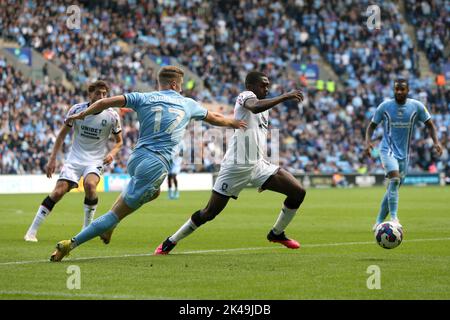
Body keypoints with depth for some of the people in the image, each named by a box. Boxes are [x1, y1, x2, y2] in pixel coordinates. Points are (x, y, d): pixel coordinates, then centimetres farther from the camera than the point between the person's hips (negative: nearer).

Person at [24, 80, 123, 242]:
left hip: (96, 160, -1)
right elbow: (62, 134, 5)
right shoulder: (76, 110, -6)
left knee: (90, 185, -31)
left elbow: (119, 141, 9)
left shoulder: (112, 116, -6)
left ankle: (87, 228, -12)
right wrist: (52, 159, 1)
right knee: (58, 191, -13)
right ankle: (32, 230, -4)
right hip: (74, 158, 1)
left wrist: (112, 153, -12)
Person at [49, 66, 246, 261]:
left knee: (153, 192, 36)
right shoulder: (187, 104, 10)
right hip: (156, 166, -5)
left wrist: (82, 115, 13)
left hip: (136, 159, 5)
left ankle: (108, 226, 25)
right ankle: (71, 244, -10)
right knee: (117, 214, -1)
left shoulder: (144, 98, 9)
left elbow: (106, 102, 1)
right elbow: (214, 118, 28)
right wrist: (233, 123, 46)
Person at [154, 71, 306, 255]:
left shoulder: (264, 109, 20)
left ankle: (277, 233, 17)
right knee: (210, 212, -3)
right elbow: (254, 107, -32)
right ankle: (170, 242, 15)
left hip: (258, 165, 8)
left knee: (298, 192, -3)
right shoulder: (245, 96, -6)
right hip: (236, 166, -8)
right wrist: (285, 97, -34)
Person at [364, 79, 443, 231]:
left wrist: (436, 142, -9)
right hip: (387, 149, -3)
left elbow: (430, 125, 7)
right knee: (395, 178, -27)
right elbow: (372, 126, 4)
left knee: (393, 188, 8)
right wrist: (368, 142, -14)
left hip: (404, 153, 3)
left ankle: (379, 221, 22)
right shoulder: (385, 106, -4)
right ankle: (393, 217, -27)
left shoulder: (416, 106, -2)